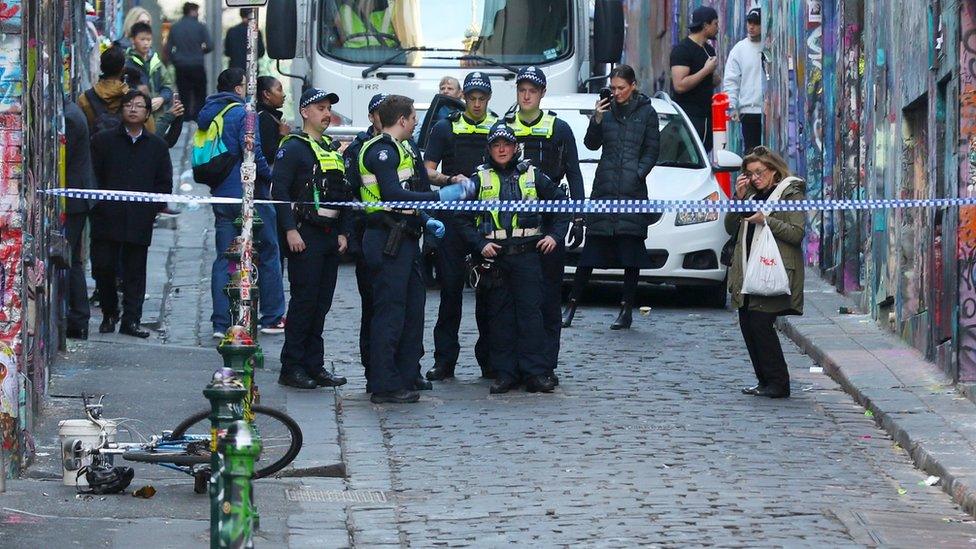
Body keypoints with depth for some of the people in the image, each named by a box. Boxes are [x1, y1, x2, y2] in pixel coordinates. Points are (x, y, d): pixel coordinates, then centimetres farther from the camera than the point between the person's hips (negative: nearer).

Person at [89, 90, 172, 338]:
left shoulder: (157, 146, 13)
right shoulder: (103, 141, 9)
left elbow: (164, 182, 11)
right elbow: (92, 176, 5)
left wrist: (153, 208, -1)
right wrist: (99, 205, -4)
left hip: (140, 222, 1)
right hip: (107, 219, -1)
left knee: (135, 272, 1)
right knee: (103, 267, -2)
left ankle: (131, 320, 4)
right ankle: (109, 313, 16)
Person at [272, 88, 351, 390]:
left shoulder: (333, 149, 19)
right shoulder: (293, 147, -5)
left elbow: (344, 194, 21)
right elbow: (279, 191, -12)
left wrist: (343, 232, 12)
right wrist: (290, 230, -18)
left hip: (331, 237, 7)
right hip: (305, 235, -7)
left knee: (322, 303, 8)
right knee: (304, 301, -8)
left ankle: (314, 365, 13)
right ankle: (292, 368, -4)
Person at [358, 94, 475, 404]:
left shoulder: (399, 151, 21)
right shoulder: (381, 151, -13)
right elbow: (392, 194, -24)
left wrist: (427, 222, 14)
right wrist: (440, 197, -23)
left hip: (404, 239, 11)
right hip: (387, 241, -11)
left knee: (413, 306, 14)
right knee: (389, 311, -10)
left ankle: (408, 376, 22)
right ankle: (384, 386, -9)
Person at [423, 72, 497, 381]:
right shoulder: (446, 129, 9)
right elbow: (427, 173, 5)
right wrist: (450, 179, -15)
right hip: (453, 215, -1)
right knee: (451, 288, -2)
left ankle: (489, 359, 7)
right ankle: (444, 361, 1)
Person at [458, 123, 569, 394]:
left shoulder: (532, 176, 9)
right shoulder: (479, 179, 9)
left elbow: (562, 204, 16)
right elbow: (464, 219, 8)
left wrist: (555, 235, 4)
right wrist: (481, 244, -5)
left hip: (527, 256, -1)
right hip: (494, 256, 1)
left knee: (530, 312, -7)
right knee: (499, 316, 2)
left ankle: (536, 372, -6)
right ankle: (505, 373, 6)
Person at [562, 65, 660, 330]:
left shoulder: (646, 112, 5)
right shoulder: (607, 109, 9)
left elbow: (652, 150, 5)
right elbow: (591, 144, 5)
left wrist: (637, 174, -8)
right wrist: (597, 120, -11)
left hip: (633, 189, -2)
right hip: (604, 186, 2)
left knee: (631, 247, -1)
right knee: (593, 247, 1)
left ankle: (626, 310, 3)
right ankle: (571, 305, 4)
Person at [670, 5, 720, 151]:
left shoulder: (709, 50, 16)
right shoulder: (682, 49, -10)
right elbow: (680, 85, -21)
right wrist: (707, 70, -15)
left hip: (707, 116, 8)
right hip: (689, 116, -8)